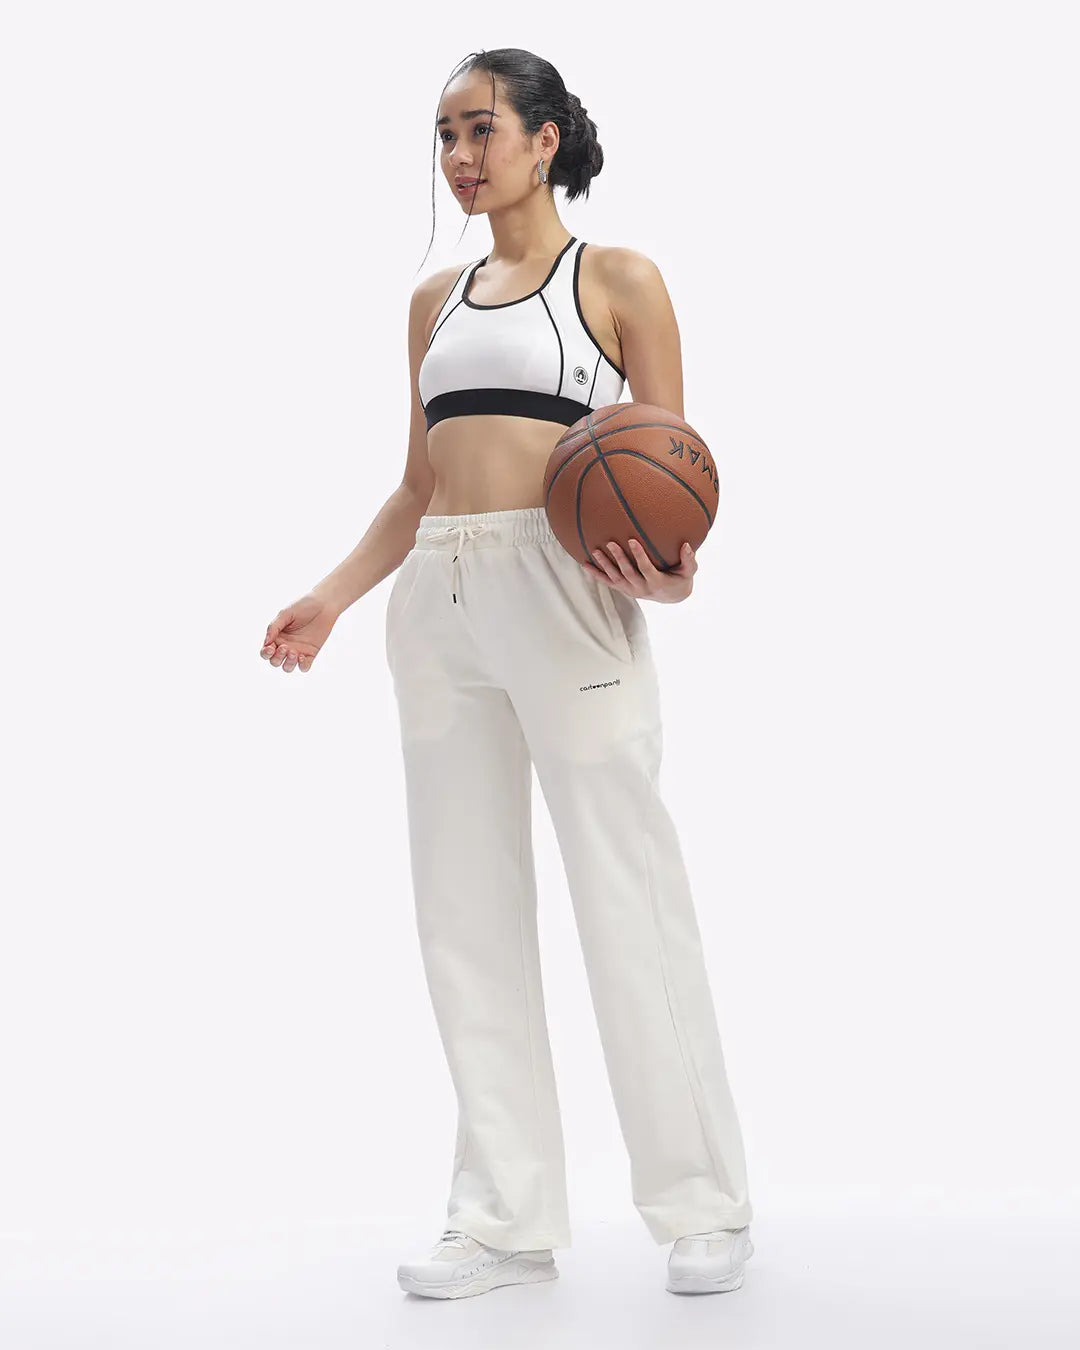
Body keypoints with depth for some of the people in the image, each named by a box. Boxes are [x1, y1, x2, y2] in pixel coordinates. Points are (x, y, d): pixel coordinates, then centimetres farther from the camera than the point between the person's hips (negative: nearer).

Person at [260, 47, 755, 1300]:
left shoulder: (618, 280, 4)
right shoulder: (436, 300, 19)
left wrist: (669, 573, -19)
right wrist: (331, 595, 6)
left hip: (566, 596, -6)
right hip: (439, 606, 6)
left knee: (627, 902, -4)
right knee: (465, 907, 5)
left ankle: (703, 1207, 9)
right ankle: (505, 1216, 13)